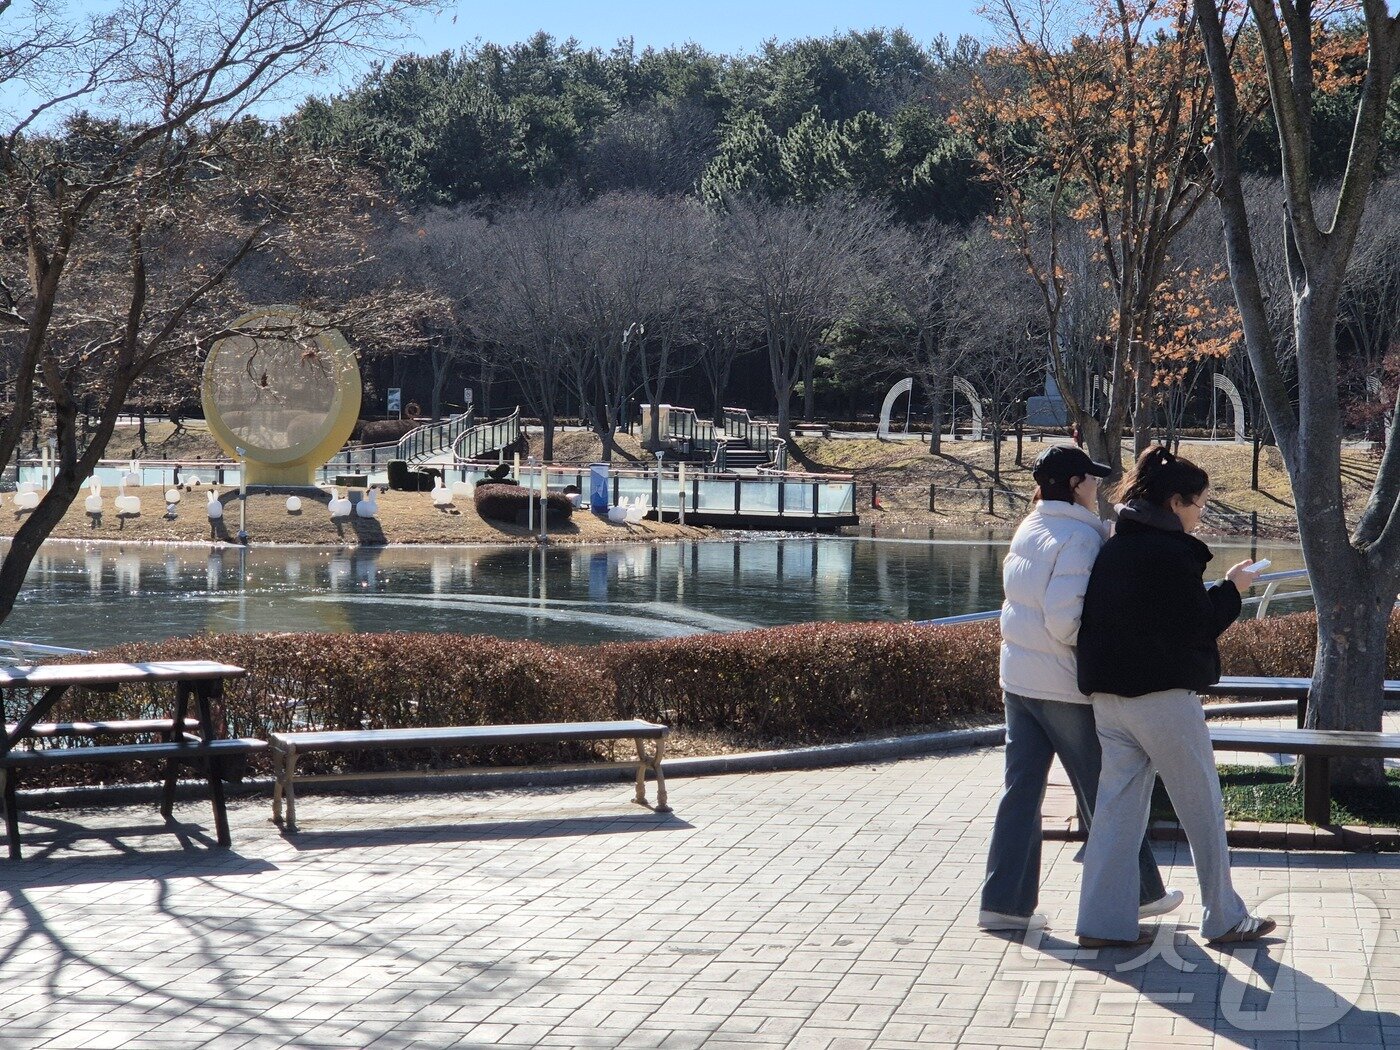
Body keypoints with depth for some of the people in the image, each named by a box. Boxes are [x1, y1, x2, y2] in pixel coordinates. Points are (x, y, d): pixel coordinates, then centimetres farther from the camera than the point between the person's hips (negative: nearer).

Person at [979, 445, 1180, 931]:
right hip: (1065, 685, -7)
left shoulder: (1028, 530, 10)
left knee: (1021, 787, 7)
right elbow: (1066, 618, -23)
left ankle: (1004, 900, 5)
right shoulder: (1080, 536, -16)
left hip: (1018, 678, 7)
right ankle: (1139, 892, 21)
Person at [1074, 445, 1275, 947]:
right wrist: (1231, 589, 2)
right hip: (1163, 695, -7)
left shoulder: (1111, 548, 10)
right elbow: (1198, 625, -13)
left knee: (1116, 805, 10)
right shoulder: (1171, 552, -14)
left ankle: (1102, 921, 8)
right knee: (1203, 810, 6)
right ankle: (1225, 919, 16)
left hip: (1108, 695, 7)